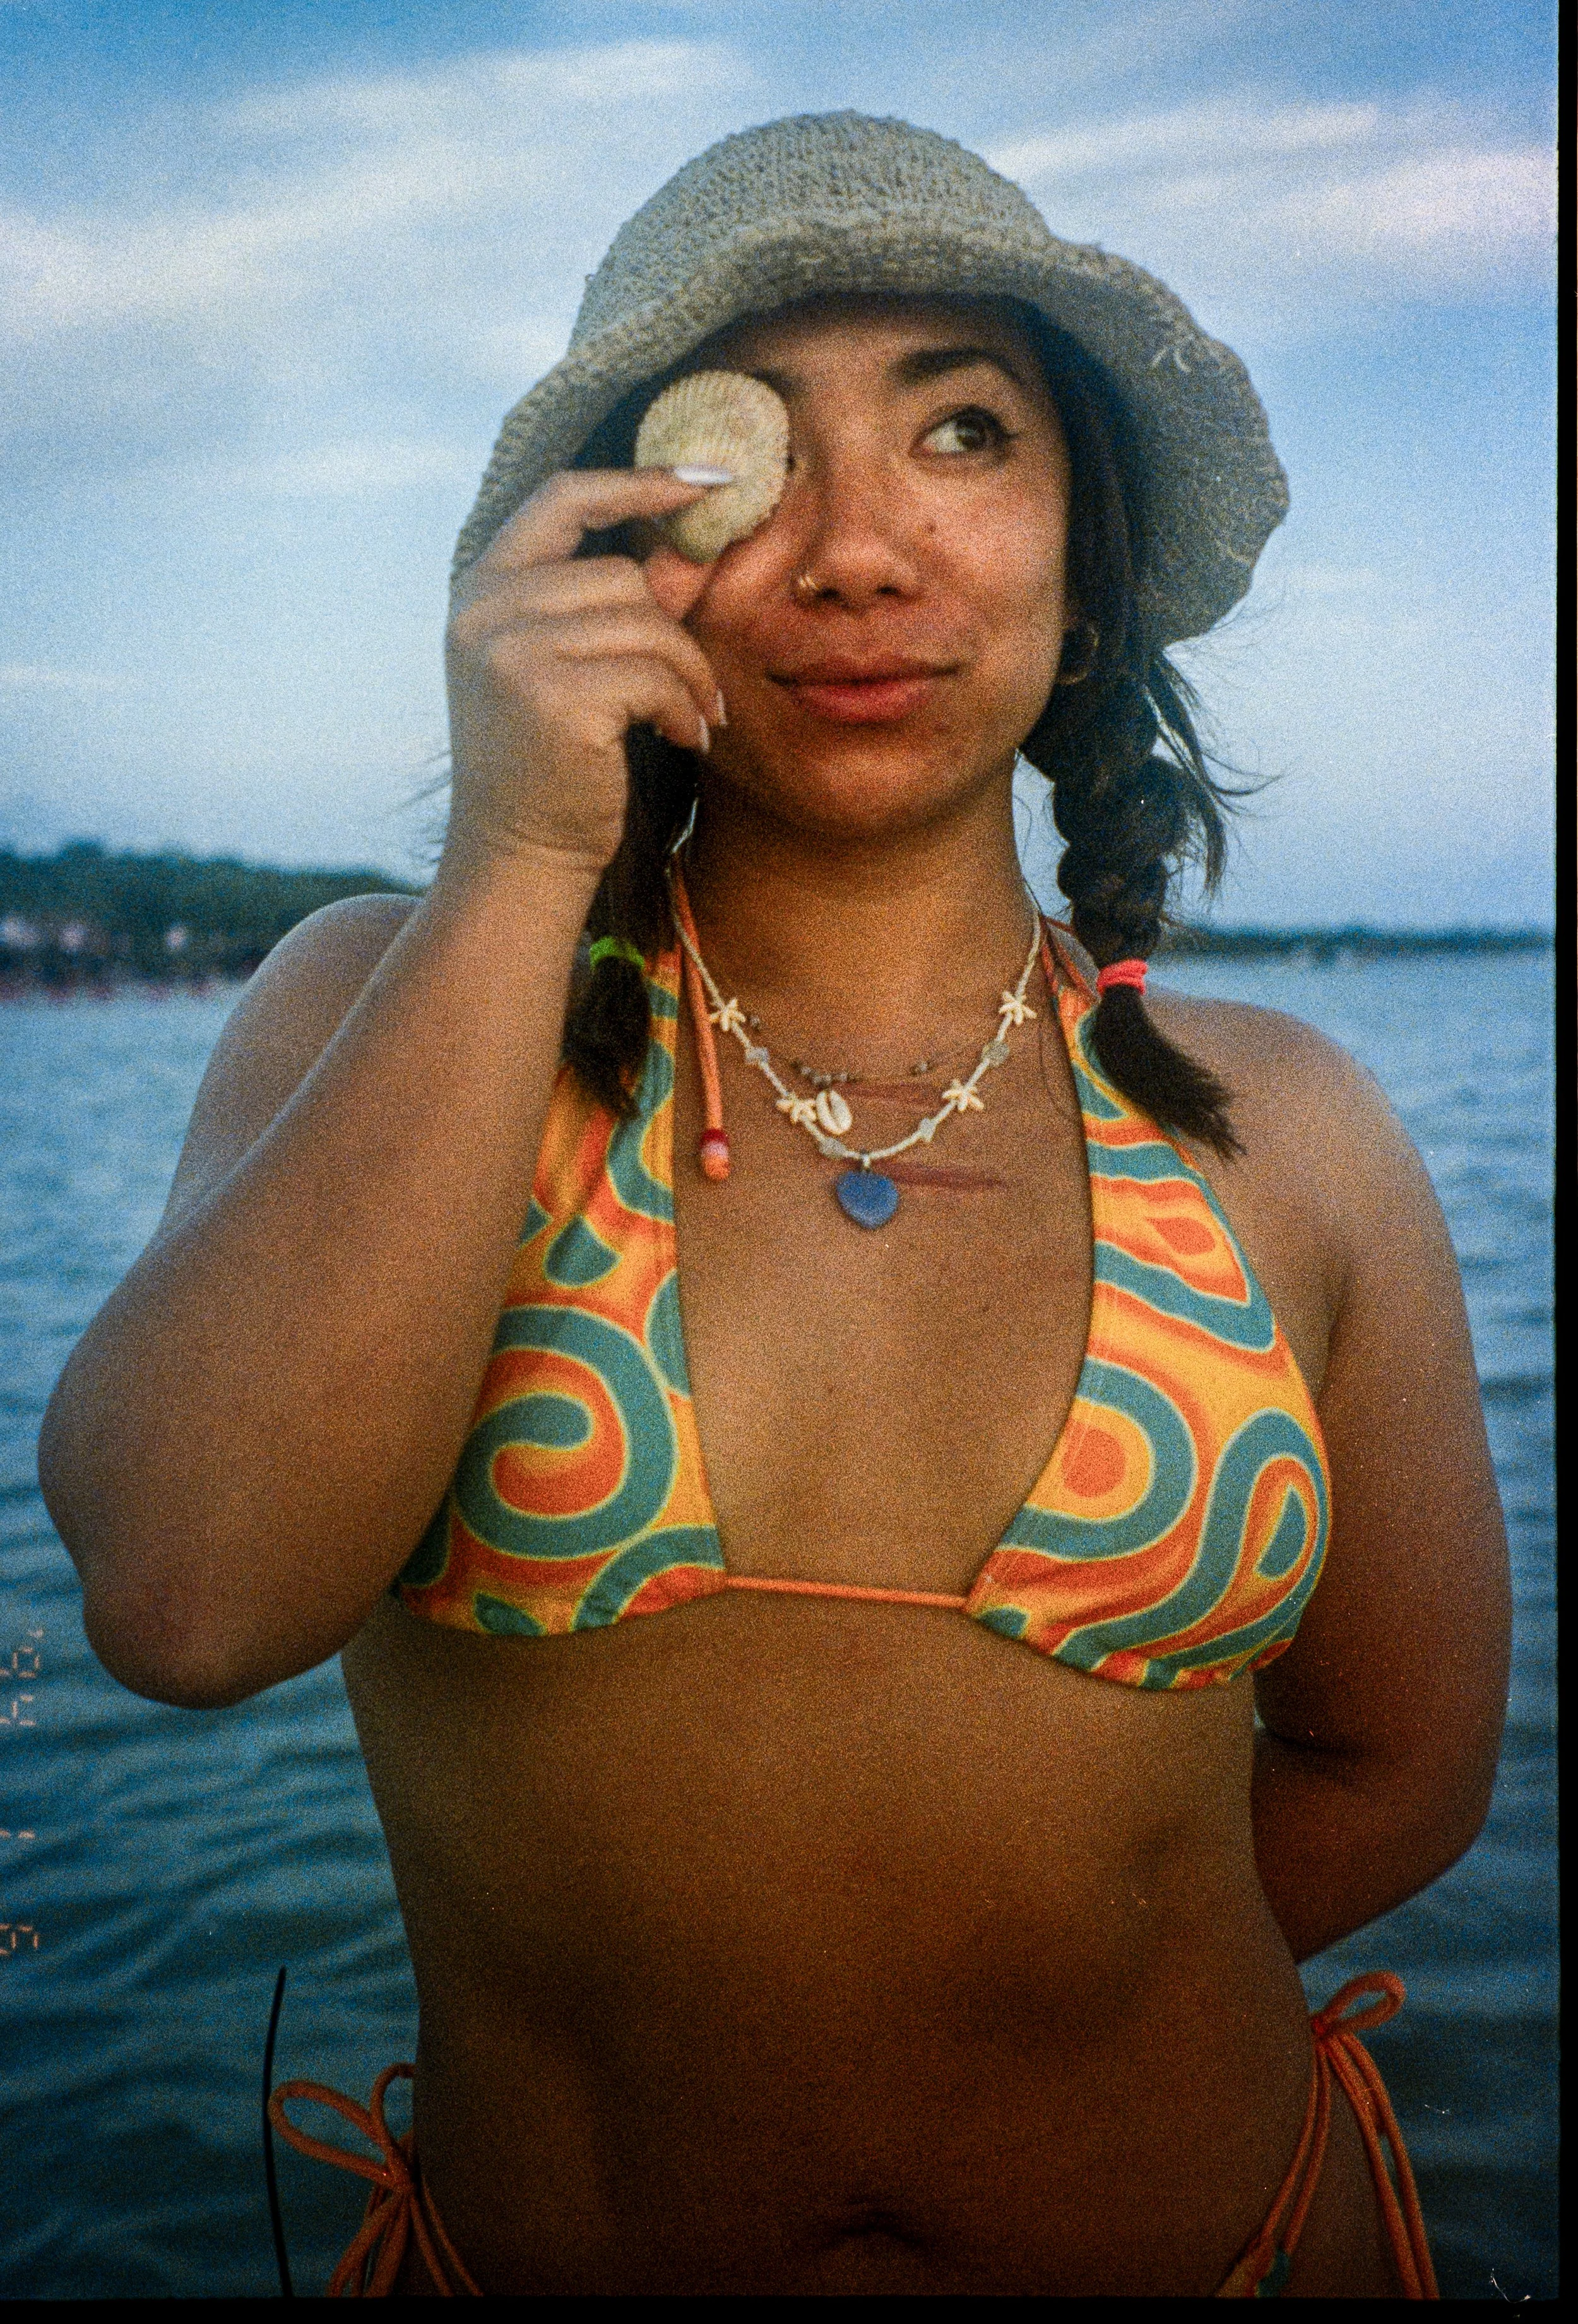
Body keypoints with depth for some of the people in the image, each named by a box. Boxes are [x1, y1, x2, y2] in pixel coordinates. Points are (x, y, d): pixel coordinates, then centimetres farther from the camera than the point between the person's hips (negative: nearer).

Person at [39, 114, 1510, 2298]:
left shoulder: (1279, 1128, -8)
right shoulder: (380, 1015, -9)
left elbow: (1396, 1766, 1)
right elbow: (188, 1597, -25)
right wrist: (521, 867, -24)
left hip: (1220, 2235, 1)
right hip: (535, 2240, 0)